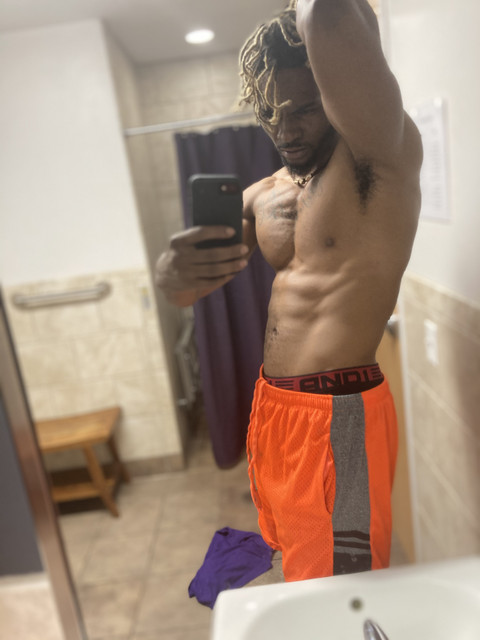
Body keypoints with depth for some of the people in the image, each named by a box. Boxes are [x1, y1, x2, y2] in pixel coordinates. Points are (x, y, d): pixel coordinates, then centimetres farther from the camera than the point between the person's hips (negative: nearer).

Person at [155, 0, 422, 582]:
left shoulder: (379, 161, -11)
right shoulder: (262, 196, 9)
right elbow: (177, 292, 6)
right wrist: (176, 269, -19)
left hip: (338, 416, -7)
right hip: (270, 404, 7)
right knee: (296, 562, 26)